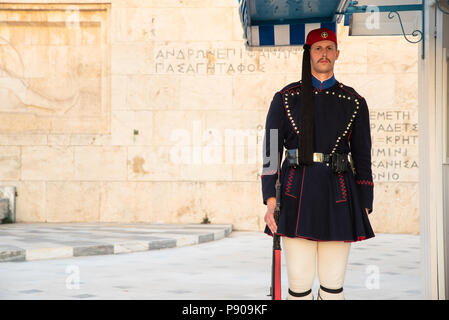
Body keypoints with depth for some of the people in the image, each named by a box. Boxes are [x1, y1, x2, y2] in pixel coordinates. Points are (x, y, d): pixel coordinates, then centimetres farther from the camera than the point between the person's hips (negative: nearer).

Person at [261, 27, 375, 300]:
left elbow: (363, 156, 11)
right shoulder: (286, 98, 7)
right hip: (297, 197, -1)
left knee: (333, 285, 3)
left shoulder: (354, 102, 10)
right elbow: (271, 149, 2)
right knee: (299, 283, -2)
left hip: (339, 199, 1)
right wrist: (270, 199, -8)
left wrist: (365, 207, 5)